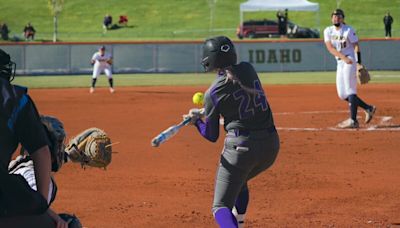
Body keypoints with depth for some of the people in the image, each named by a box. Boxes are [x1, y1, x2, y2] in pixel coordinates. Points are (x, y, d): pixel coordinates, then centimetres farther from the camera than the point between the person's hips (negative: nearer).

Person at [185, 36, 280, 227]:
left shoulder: (213, 93, -7)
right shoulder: (248, 69, 5)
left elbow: (211, 136, 1)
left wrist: (196, 120, 18)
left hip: (241, 146, -6)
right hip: (271, 145, 6)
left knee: (221, 206, -1)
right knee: (239, 181, 36)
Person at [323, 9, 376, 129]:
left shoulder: (348, 30, -6)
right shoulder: (328, 31, 5)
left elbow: (356, 46, -5)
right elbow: (330, 48, -7)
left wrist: (359, 63, -15)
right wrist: (344, 57, -22)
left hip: (350, 61, -7)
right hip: (340, 63, 7)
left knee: (350, 91, -12)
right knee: (342, 94, 7)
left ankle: (353, 120, -12)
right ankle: (368, 108, 19)